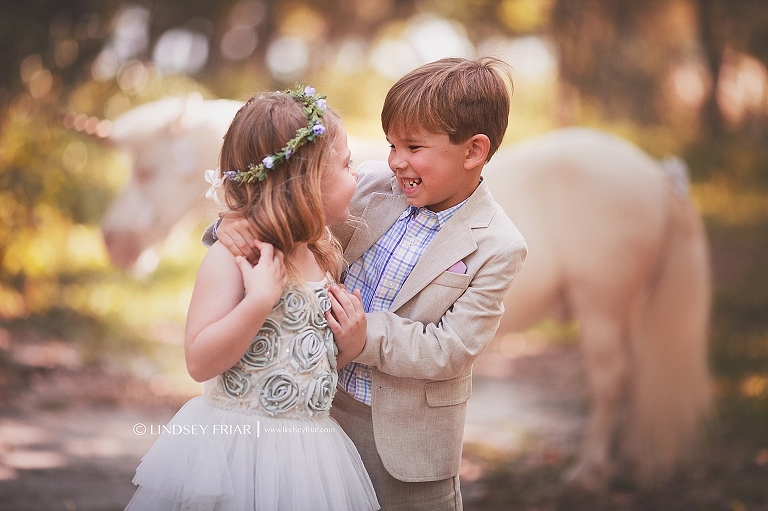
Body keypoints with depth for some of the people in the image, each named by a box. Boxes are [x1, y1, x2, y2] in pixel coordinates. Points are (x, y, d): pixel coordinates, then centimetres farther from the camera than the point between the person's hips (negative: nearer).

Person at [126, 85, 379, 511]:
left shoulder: (326, 257, 7)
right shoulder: (232, 257, -14)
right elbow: (200, 363, -19)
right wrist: (260, 300, -26)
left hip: (307, 444, 6)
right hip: (235, 444, -6)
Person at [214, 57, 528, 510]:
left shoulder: (497, 247, -16)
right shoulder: (374, 184, -5)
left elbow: (451, 348, -18)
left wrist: (369, 337, -30)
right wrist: (241, 223, -20)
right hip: (327, 402, 4)